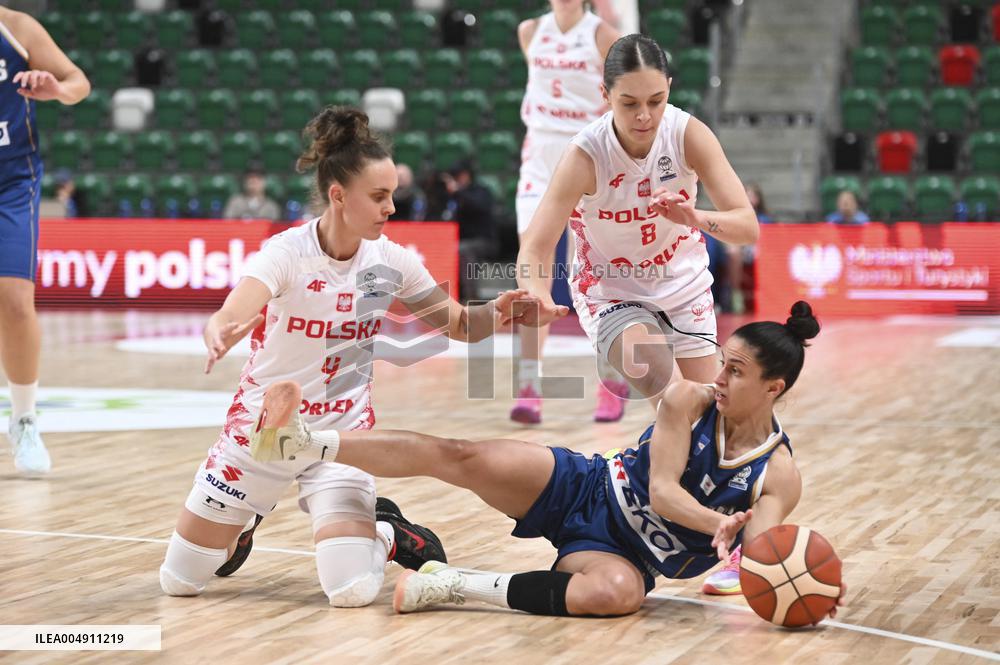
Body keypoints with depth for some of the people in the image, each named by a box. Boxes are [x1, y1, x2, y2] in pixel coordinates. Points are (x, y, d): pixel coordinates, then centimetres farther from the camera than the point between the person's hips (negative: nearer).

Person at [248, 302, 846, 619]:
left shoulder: (779, 476, -11)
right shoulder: (689, 401, -9)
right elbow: (662, 490, -17)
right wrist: (719, 524, -36)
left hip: (623, 553, -1)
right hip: (583, 490, 2)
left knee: (615, 592, -39)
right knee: (460, 456, -19)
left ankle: (461, 588, -24)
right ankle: (300, 443, -20)